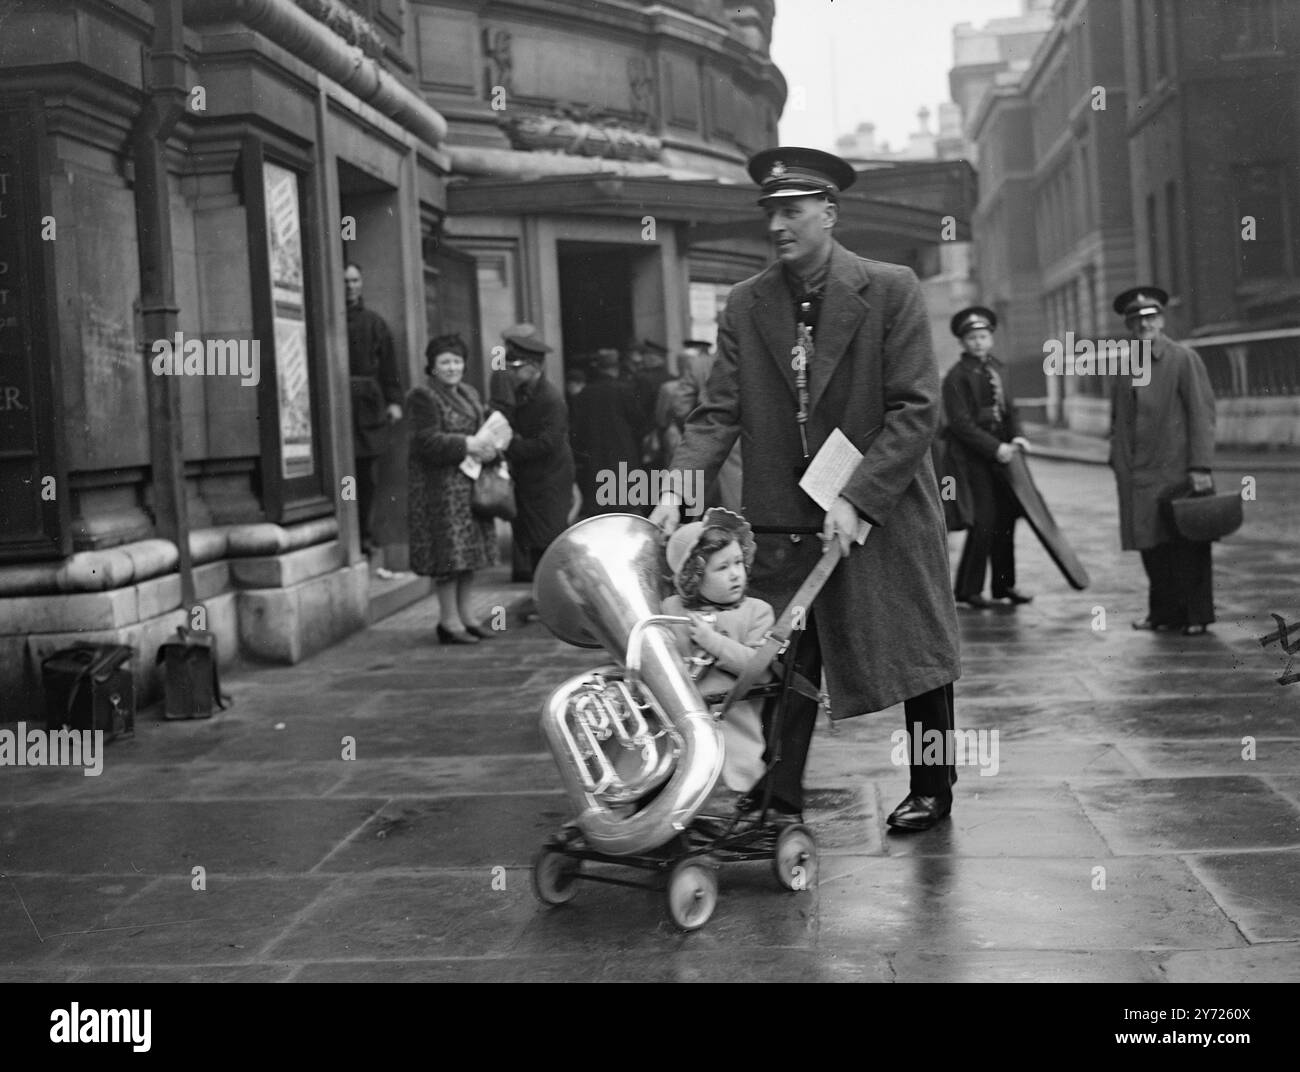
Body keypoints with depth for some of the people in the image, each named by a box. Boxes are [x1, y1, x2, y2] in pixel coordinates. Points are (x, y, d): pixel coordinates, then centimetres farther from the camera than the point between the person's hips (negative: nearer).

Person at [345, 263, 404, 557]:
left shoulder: (374, 323, 11)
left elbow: (388, 364, 10)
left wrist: (394, 400, 2)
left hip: (368, 403, 3)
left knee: (367, 474, 6)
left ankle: (364, 534, 14)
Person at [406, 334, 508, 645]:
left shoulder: (468, 393, 17)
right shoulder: (423, 397, -10)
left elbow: (481, 427, 20)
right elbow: (427, 442, -19)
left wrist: (490, 446, -2)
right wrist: (468, 445, -22)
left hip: (471, 483, 9)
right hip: (441, 484, -8)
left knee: (469, 550, 10)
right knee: (449, 552, -7)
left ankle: (467, 618, 16)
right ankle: (449, 622, -1)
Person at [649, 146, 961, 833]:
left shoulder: (891, 290, -7)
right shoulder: (745, 305, 3)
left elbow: (916, 409, -11)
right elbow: (719, 412, -1)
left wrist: (858, 501, -20)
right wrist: (677, 489, -18)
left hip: (884, 511, -2)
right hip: (783, 524, 2)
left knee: (915, 654, 12)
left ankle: (931, 791, 31)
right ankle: (774, 807, 9)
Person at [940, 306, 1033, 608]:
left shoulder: (996, 369, 14)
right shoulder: (956, 376, -9)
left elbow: (1009, 408, 16)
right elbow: (961, 424, -14)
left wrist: (1017, 436, -3)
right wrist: (995, 448, -18)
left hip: (1000, 453, 7)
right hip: (972, 459, -7)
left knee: (1006, 518, 9)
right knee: (984, 523, -9)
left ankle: (1004, 585, 20)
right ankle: (967, 589, 3)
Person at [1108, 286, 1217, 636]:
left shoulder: (1184, 359, -2)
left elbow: (1202, 413, -7)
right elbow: (1118, 420, 19)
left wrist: (1200, 467, -14)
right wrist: (1118, 464, 11)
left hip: (1177, 473, -5)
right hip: (1139, 477, 5)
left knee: (1188, 548, 0)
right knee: (1152, 545, 7)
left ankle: (1196, 615, 8)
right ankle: (1163, 611, 18)